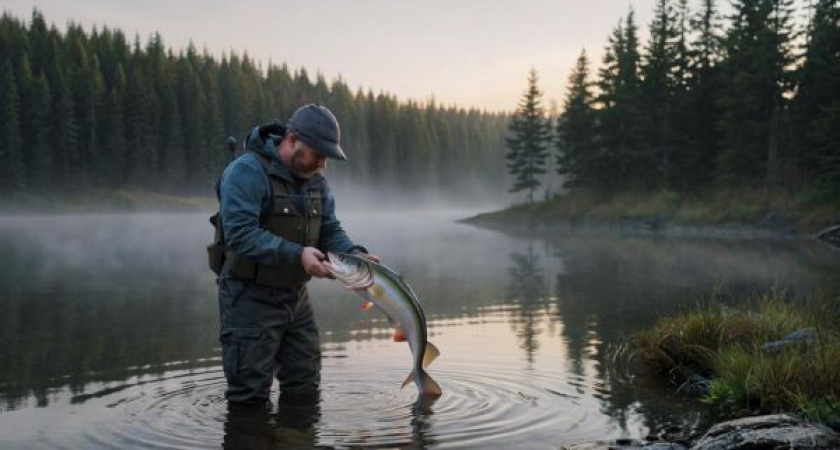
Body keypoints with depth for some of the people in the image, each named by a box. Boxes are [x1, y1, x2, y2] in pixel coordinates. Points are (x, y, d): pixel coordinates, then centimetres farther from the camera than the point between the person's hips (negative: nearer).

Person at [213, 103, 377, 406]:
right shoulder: (247, 171, -18)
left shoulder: (315, 180, 7)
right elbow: (240, 235, -27)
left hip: (296, 298, 7)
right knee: (250, 397, -2)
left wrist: (354, 254, -13)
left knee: (305, 389, 15)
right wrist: (296, 254, -35)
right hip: (251, 298, -7)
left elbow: (330, 230, 9)